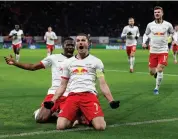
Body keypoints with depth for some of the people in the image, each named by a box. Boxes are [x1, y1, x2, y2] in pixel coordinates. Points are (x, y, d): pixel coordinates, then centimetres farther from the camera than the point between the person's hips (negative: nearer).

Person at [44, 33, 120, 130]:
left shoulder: (96, 61, 12)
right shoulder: (68, 62, 20)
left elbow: (102, 84, 7)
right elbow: (62, 86, 22)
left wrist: (111, 101, -8)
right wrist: (52, 101, 9)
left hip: (89, 95, -2)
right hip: (72, 96, 2)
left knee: (100, 126, -26)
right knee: (60, 126, -21)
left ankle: (87, 118, 9)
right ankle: (76, 118, 12)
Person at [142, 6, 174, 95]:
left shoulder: (168, 25, -3)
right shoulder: (150, 25, -1)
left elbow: (173, 34, 13)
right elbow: (146, 34, 16)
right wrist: (144, 42, -1)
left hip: (163, 51, -2)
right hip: (153, 51, 2)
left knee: (160, 70, -15)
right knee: (152, 72, 2)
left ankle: (157, 88, 3)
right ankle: (157, 74, 40)